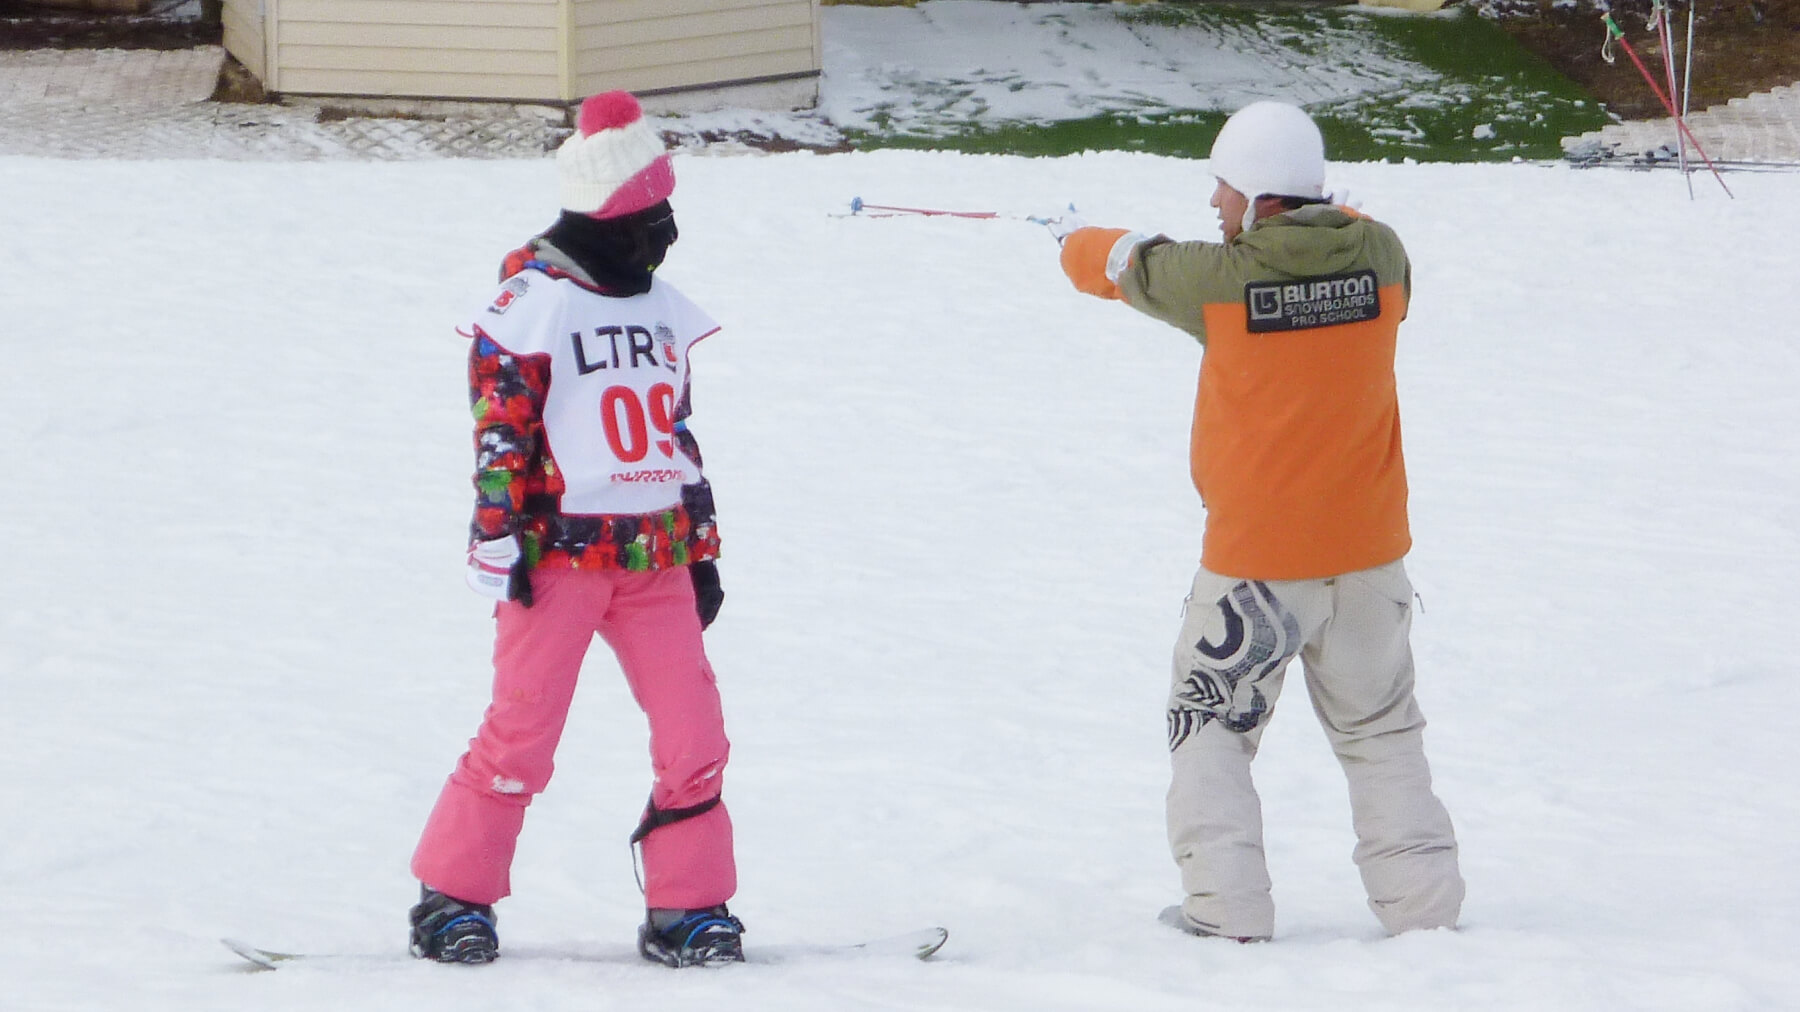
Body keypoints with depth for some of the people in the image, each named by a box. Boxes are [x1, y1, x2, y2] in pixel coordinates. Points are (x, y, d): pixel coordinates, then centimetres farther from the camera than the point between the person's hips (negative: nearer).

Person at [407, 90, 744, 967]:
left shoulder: (661, 308, 16)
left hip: (655, 559, 6)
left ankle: (686, 906, 7)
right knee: (522, 731, -5)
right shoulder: (532, 301, -6)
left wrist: (702, 548, 19)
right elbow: (499, 430, -8)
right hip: (560, 554, -6)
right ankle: (452, 896, 6)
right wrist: (498, 539, -12)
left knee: (694, 732, -2)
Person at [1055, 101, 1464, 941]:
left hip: (1255, 560, -3)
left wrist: (1074, 242, 27)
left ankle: (1228, 910, 4)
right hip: (1368, 550, 4)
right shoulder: (1379, 257, -6)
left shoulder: (1221, 277, -15)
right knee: (1380, 731, 17)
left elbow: (1129, 266, 4)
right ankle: (1421, 900, 13)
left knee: (1210, 728, 12)